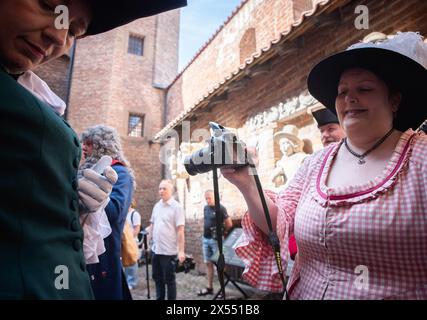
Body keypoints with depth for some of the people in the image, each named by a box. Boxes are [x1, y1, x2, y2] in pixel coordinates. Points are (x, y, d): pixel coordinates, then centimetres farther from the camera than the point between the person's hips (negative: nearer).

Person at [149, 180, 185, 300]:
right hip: (155, 249, 7)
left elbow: (180, 230, -15)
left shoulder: (176, 207, -12)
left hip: (169, 251, -7)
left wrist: (181, 251, -18)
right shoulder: (157, 206, 8)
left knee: (169, 279, 7)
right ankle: (159, 298, 37)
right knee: (157, 277, 20)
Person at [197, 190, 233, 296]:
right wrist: (205, 232, 13)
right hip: (205, 239, 7)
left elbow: (229, 224, -10)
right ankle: (209, 287, 25)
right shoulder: (205, 208, 8)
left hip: (216, 240, -7)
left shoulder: (220, 208, -13)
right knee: (208, 263, 14)